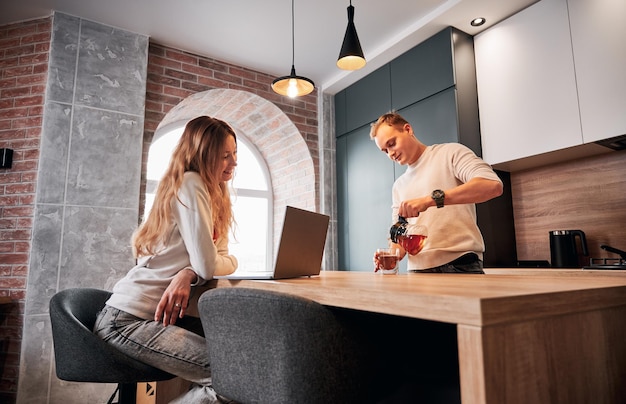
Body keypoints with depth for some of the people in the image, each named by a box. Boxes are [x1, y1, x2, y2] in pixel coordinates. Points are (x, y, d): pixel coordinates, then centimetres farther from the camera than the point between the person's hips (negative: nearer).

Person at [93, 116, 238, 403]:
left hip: (164, 312, 8)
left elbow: (228, 260, 5)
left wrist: (188, 274, -12)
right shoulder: (190, 184, -14)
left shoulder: (215, 198, 14)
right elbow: (207, 265, -21)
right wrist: (196, 270, 1)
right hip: (128, 318, -8)